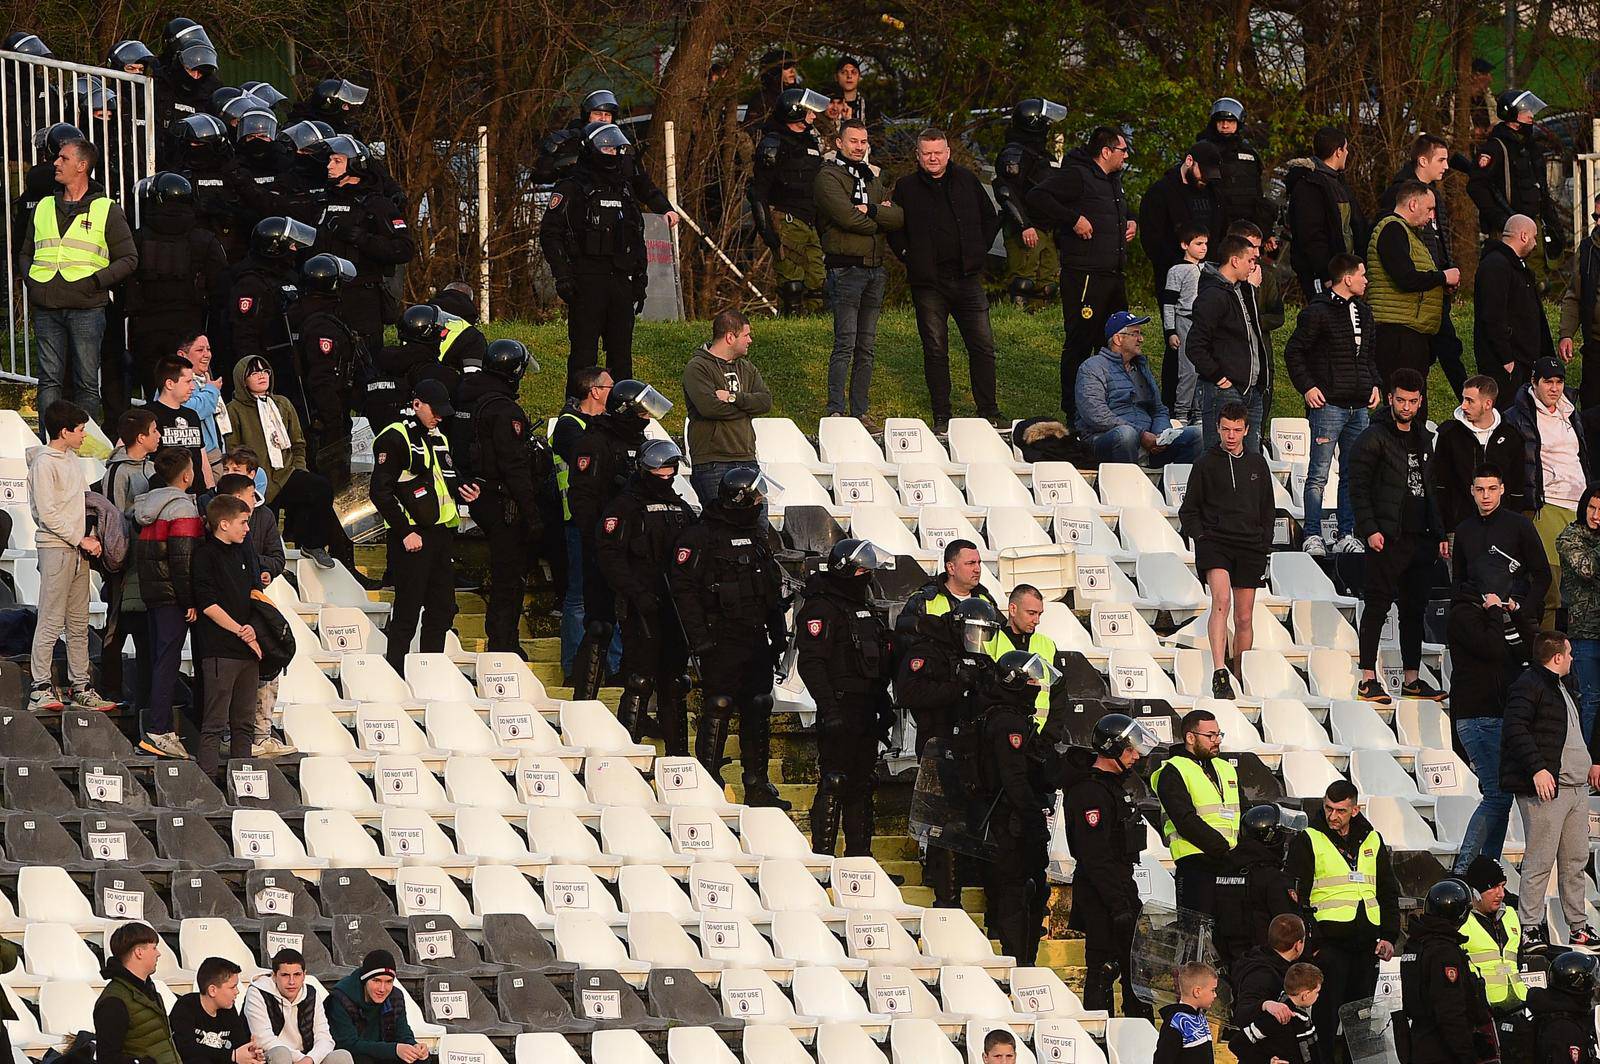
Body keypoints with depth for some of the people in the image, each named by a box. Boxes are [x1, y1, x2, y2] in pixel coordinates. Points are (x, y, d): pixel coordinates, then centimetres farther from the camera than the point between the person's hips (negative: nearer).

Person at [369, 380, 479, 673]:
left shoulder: (438, 439, 19)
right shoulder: (394, 438, -8)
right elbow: (381, 492, -14)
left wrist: (463, 492, 7)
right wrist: (405, 532, -18)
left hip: (442, 532, 8)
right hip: (412, 536, -8)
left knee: (442, 610, 9)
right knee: (408, 610, -8)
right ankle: (396, 674, -4)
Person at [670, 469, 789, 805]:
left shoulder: (756, 534, 14)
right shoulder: (702, 535, -10)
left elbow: (772, 587, 22)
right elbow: (683, 586, -14)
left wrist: (778, 636, 19)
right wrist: (699, 638, -17)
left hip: (756, 638, 7)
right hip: (721, 641, -7)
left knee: (758, 713, 9)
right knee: (718, 711, -6)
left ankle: (757, 786, 16)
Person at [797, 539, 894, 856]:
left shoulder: (864, 609, 19)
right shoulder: (822, 609, -10)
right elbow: (811, 663, -18)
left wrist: (884, 708, 23)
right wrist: (829, 709, -24)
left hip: (866, 711, 9)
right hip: (840, 709, -9)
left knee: (862, 782, 11)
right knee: (835, 782, -10)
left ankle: (859, 855, 17)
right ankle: (823, 854, -8)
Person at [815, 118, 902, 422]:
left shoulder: (872, 177, 18)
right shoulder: (828, 177, -3)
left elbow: (900, 217, 5)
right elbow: (846, 216, -18)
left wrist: (870, 210, -11)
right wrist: (881, 219, -3)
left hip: (875, 268, 7)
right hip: (846, 268, -7)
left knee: (867, 346, 8)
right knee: (846, 344, -11)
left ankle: (861, 411, 11)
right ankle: (835, 412, -10)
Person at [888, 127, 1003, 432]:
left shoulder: (967, 181, 8)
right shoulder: (907, 187, 3)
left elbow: (990, 219, 16)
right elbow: (894, 230, 9)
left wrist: (978, 251, 7)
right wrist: (908, 257, -3)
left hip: (967, 278, 1)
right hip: (928, 282, -1)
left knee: (982, 346, 0)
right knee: (935, 350, 2)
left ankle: (990, 411, 8)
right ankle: (941, 416, 7)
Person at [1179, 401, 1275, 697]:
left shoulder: (1257, 464, 14)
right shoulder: (1205, 464, 5)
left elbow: (1268, 510, 20)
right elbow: (1188, 510, 9)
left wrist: (1263, 546, 10)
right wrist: (1200, 536, -6)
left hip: (1250, 546, 4)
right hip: (1214, 541, -4)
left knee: (1244, 618, 5)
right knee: (1221, 600, -25)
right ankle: (1219, 674, -34)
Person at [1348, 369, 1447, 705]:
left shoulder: (1424, 438, 17)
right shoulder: (1374, 438, -4)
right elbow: (1358, 487, -9)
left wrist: (1438, 534, 16)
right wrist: (1370, 529, -17)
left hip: (1420, 538, 7)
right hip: (1387, 538, -7)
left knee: (1415, 609, 9)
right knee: (1377, 605, -7)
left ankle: (1412, 678, 14)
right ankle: (1368, 679, -6)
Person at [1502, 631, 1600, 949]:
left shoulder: (1562, 686, 21)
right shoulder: (1528, 686, -10)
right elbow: (1516, 729, -21)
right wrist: (1537, 769, -26)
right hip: (1546, 788, -9)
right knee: (1541, 861, -8)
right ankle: (1530, 928, -3)